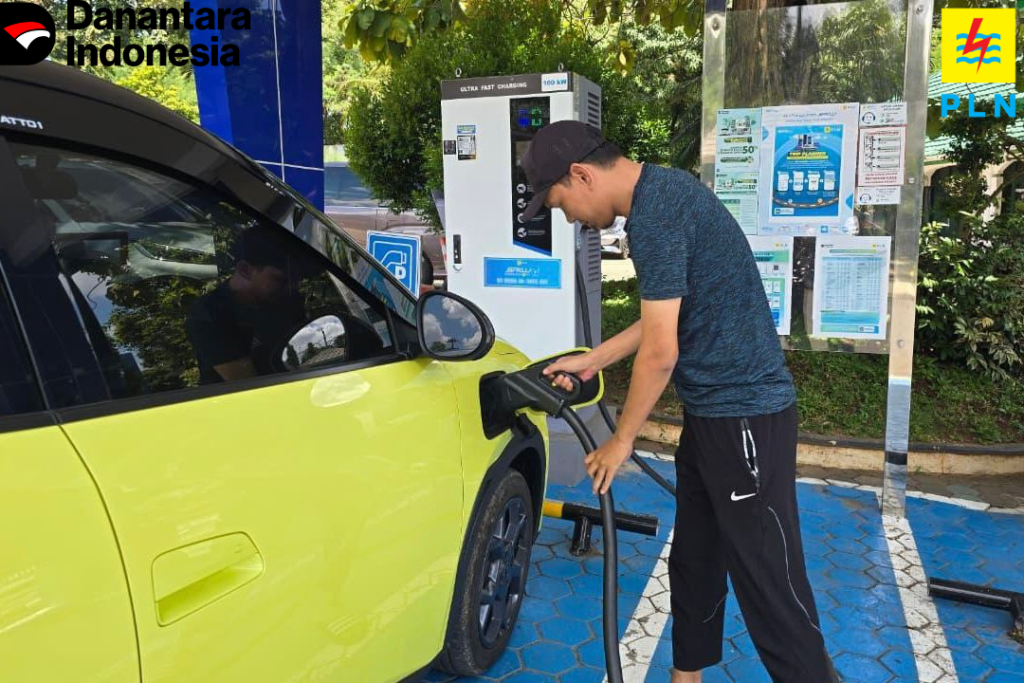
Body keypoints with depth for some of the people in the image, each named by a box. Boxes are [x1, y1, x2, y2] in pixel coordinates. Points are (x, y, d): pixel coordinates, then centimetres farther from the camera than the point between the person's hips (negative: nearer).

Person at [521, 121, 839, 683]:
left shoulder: (655, 212, -20)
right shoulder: (660, 192, 11)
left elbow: (660, 352, -20)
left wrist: (621, 440, -8)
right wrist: (592, 361, 20)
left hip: (744, 415, -10)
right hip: (711, 411, 10)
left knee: (768, 581, 0)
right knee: (694, 561, 19)